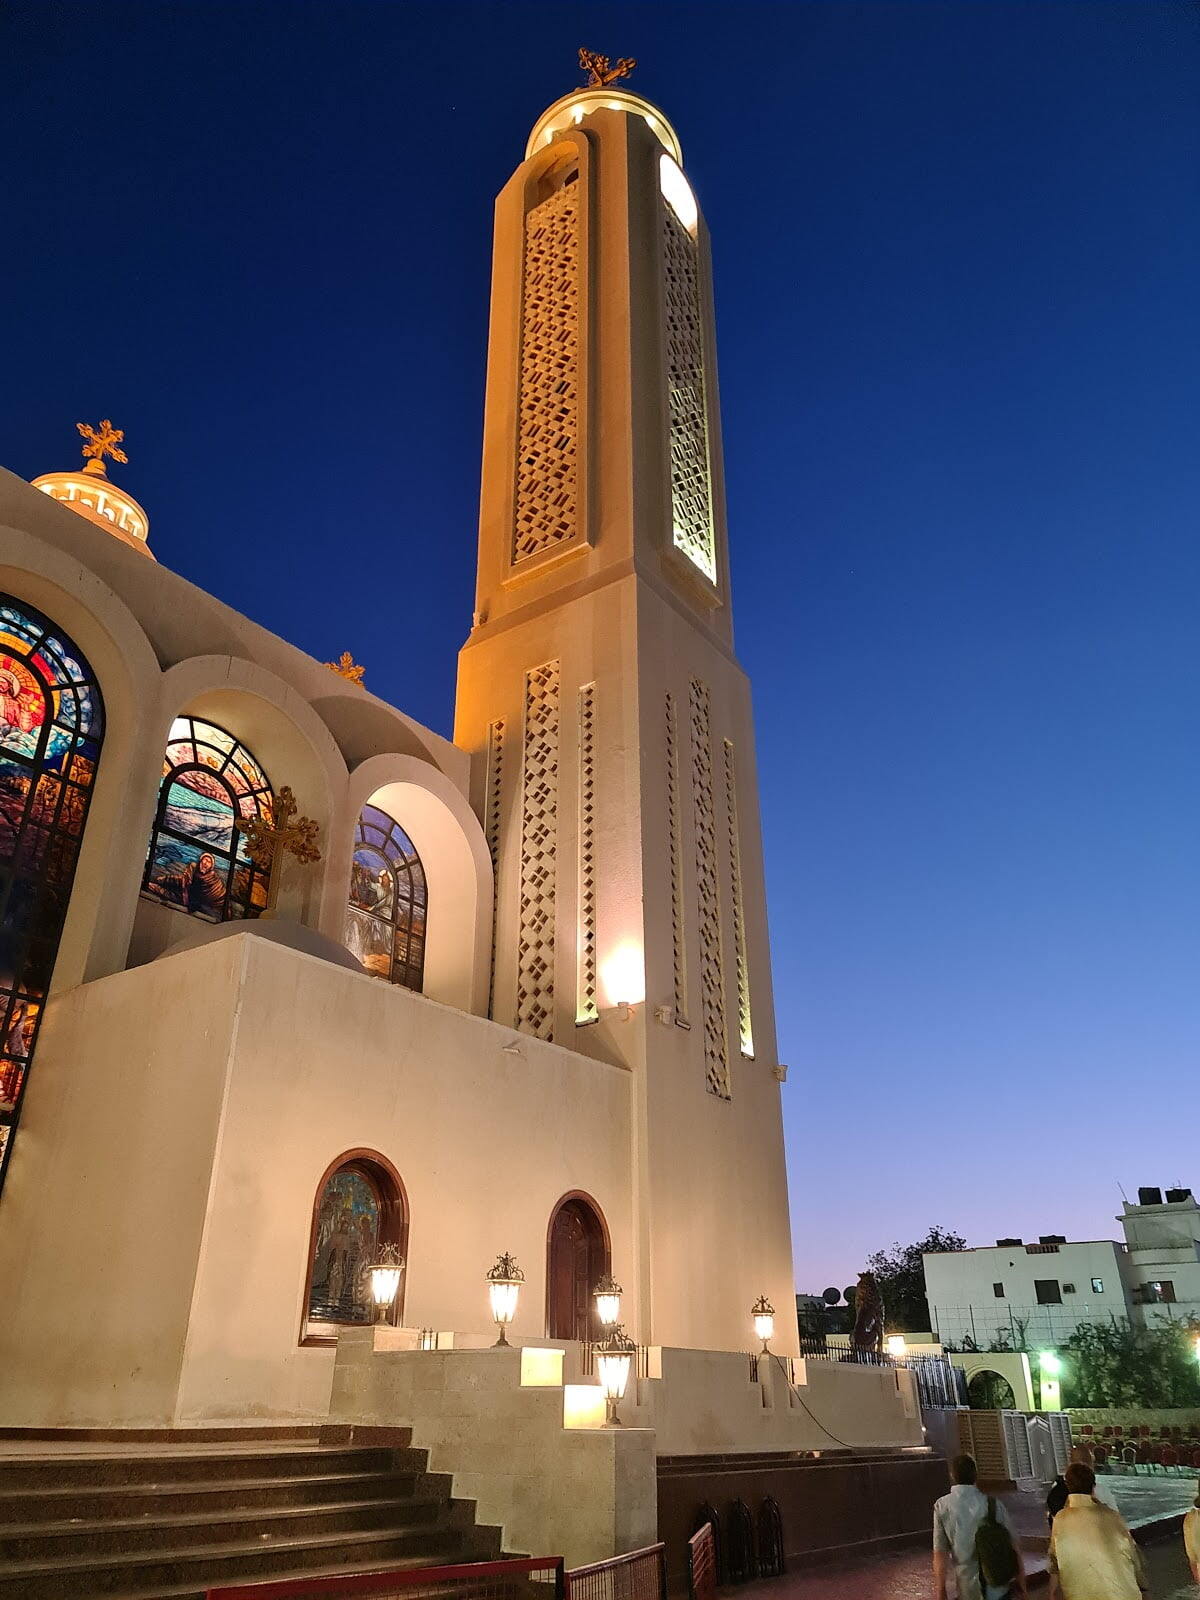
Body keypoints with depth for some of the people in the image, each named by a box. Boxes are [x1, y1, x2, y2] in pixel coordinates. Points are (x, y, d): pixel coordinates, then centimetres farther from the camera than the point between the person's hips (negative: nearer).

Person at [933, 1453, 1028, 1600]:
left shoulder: (942, 1506, -10)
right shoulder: (993, 1504, -10)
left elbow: (940, 1553, -9)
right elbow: (1012, 1544, -5)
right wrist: (1020, 1576, 10)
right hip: (997, 1588, 0)